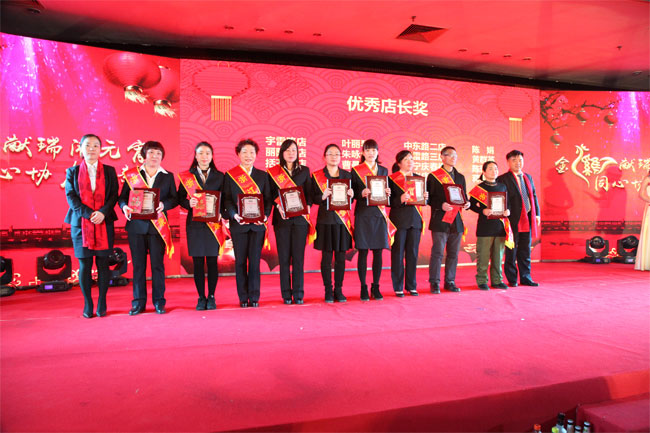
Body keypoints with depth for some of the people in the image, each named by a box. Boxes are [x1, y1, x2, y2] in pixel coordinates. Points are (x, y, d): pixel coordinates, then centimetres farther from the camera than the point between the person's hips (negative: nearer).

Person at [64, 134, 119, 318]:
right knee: (84, 265, 2)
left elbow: (114, 195, 1)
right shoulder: (72, 172, 9)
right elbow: (70, 196, 0)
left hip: (104, 223, 0)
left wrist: (102, 213, -15)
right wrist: (89, 214, -13)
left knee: (103, 264, 2)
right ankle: (87, 305, 13)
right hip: (80, 224, 0)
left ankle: (102, 304, 10)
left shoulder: (109, 171, 9)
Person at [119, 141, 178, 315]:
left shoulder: (168, 176, 10)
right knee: (138, 264, 5)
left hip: (158, 226, 0)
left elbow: (174, 199, 5)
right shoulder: (131, 174, 9)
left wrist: (163, 204, -14)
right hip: (136, 224, 1)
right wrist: (125, 207, -13)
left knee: (157, 264, 1)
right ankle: (138, 302, 15)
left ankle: (159, 301, 11)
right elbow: (122, 197, 8)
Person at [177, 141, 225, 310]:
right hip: (194, 224, 0)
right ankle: (201, 297, 15)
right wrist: (189, 203, -15)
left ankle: (211, 297, 15)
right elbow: (180, 199, 6)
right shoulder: (186, 176, 7)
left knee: (212, 261, 2)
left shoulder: (219, 176, 8)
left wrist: (220, 213, -12)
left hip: (213, 224, 0)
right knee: (198, 262, 3)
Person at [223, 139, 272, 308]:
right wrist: (235, 215, -17)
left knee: (255, 261, 2)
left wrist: (265, 215, -10)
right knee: (240, 261, 4)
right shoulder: (229, 175, 6)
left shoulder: (262, 175, 11)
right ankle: (243, 298, 15)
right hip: (238, 224, -1)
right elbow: (226, 200, 0)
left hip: (257, 224, 1)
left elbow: (268, 199, 7)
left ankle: (254, 297, 12)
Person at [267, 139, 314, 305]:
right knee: (284, 258, 0)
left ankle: (298, 294, 9)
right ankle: (286, 295, 9)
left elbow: (309, 193, 10)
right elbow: (271, 194, 4)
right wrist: (279, 206, -14)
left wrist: (307, 206, -8)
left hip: (300, 218, 1)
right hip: (282, 218, -1)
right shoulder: (273, 172, 7)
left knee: (298, 257, 0)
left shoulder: (304, 170, 13)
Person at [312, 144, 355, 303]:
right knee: (326, 256, 0)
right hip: (325, 219, -2)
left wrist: (351, 195, -9)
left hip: (343, 219, 2)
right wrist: (323, 196, -18)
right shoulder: (317, 175, 4)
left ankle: (339, 290, 15)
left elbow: (351, 198, 13)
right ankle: (328, 291, 11)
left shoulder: (347, 175, 11)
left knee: (341, 256, 4)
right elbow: (313, 199, 1)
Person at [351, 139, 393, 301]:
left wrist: (387, 193, -6)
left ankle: (376, 287, 13)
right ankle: (363, 287, 8)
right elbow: (353, 193, 2)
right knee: (363, 252, -2)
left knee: (378, 251, 3)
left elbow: (387, 192, 17)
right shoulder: (356, 170, 5)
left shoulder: (383, 170, 15)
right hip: (363, 214, -3)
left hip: (379, 214, 3)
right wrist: (362, 193, -18)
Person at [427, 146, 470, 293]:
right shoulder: (433, 176, 2)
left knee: (453, 253, 7)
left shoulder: (460, 177, 18)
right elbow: (429, 198, -2)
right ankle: (435, 283, 3)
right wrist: (441, 205, -18)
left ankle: (450, 282, 17)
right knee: (437, 252, -5)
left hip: (457, 221, 5)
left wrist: (466, 204, -1)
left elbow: (464, 197, 21)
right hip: (440, 220, -5)